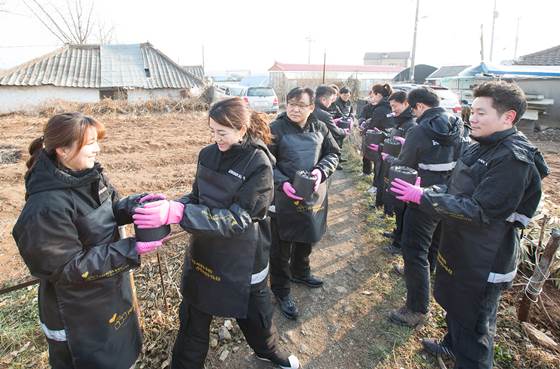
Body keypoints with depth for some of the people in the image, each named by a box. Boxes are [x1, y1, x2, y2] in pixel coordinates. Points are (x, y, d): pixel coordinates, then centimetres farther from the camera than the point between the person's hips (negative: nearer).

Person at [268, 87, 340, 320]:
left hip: (314, 195, 5)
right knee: (281, 246, 8)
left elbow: (333, 153, 7)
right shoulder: (276, 129, -12)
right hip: (285, 197, -5)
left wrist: (321, 171, -13)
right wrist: (282, 183, -26)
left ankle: (300, 272, 51)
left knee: (308, 239, 24)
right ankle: (281, 291, 29)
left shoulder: (320, 128, 1)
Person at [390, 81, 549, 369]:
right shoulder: (482, 146, 4)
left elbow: (480, 212, -28)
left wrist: (424, 197, -28)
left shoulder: (514, 159, -25)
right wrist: (426, 191, -1)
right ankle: (453, 346, 53)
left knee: (473, 322, 11)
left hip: (484, 260, -9)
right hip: (459, 248, 9)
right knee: (454, 303, 28)